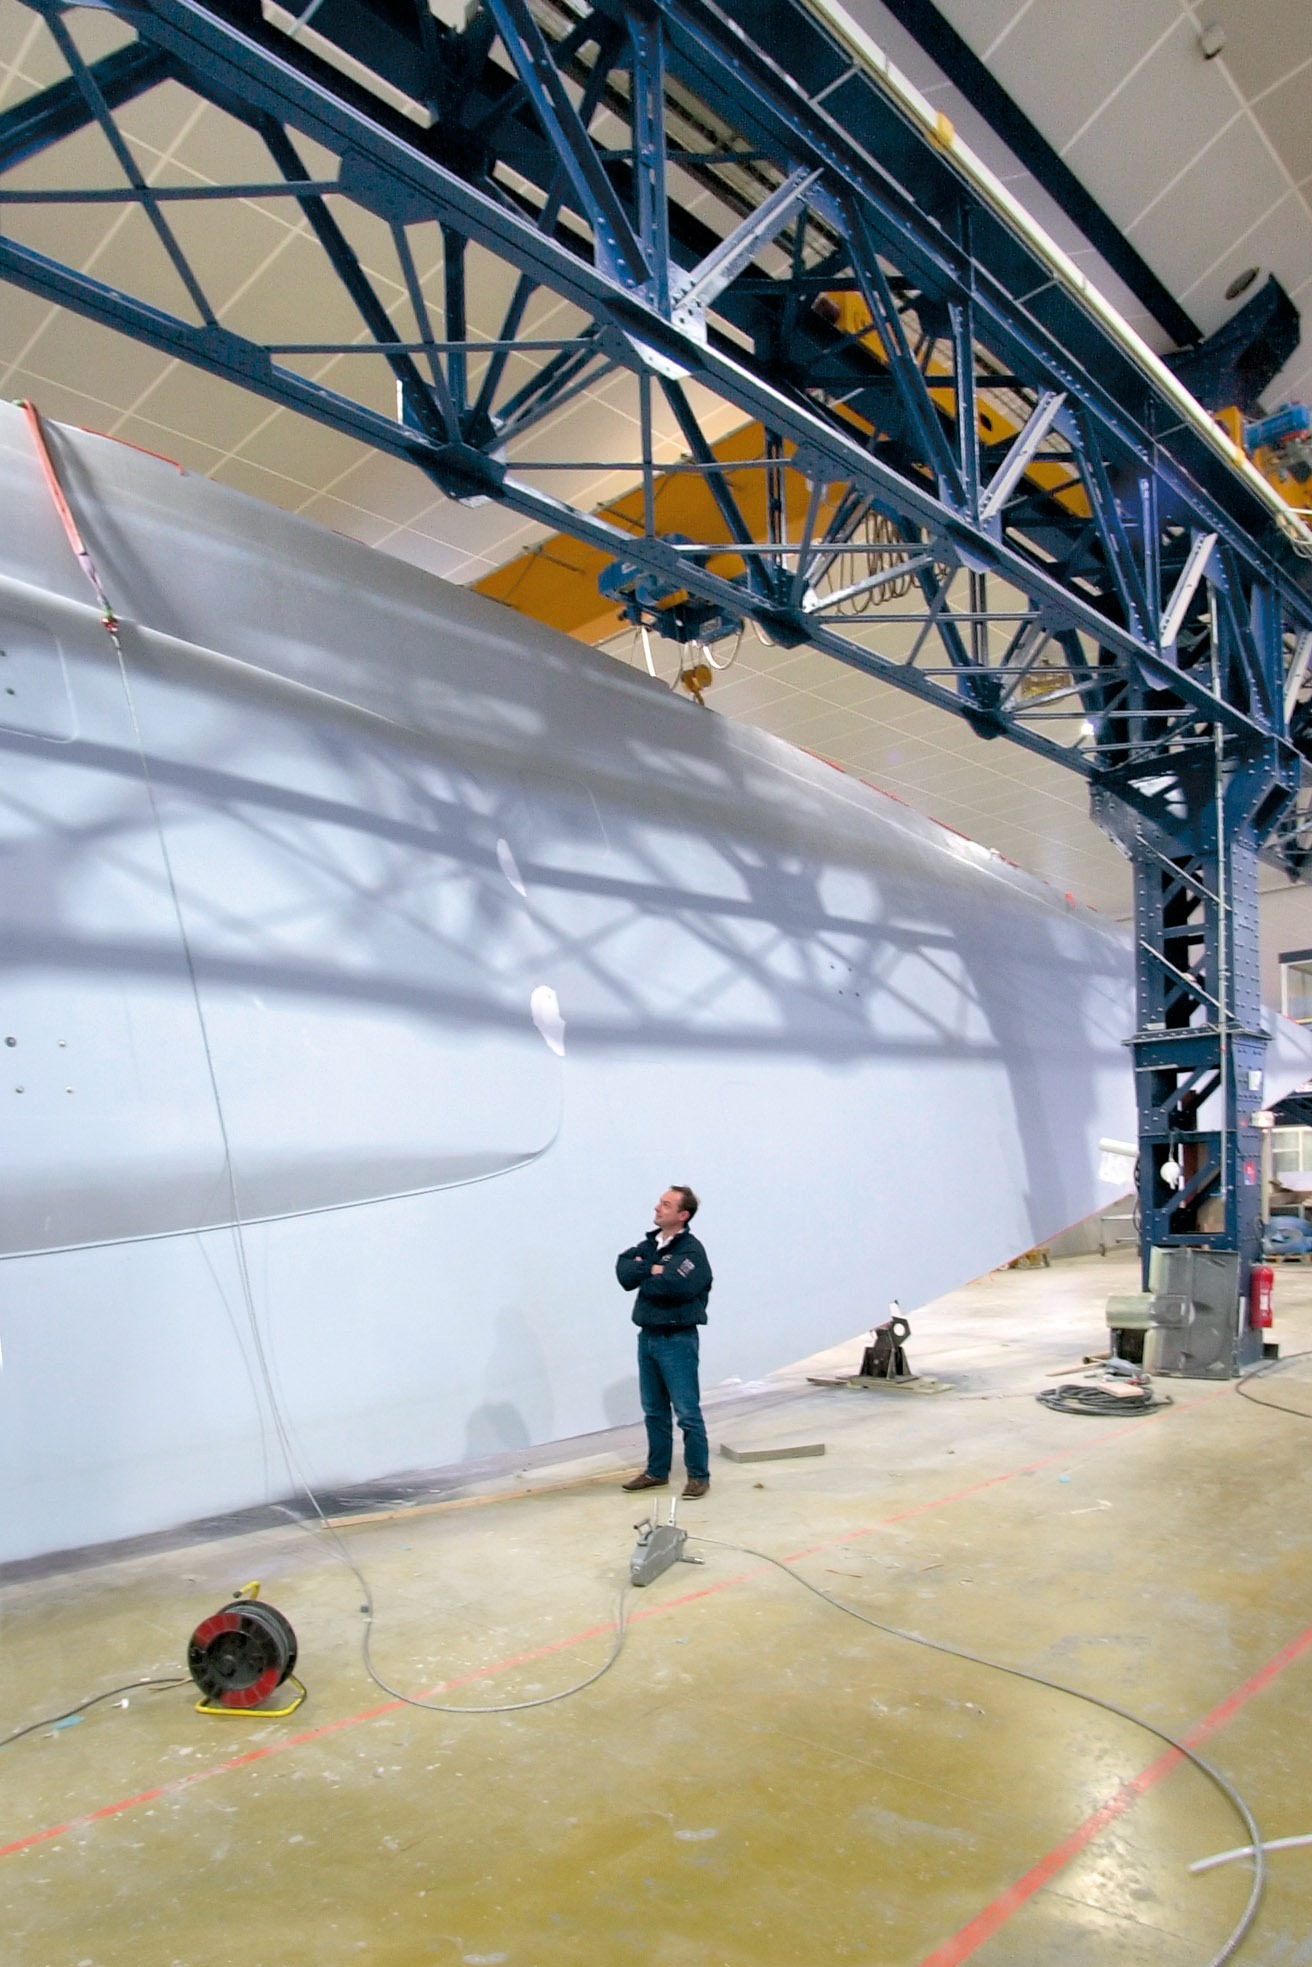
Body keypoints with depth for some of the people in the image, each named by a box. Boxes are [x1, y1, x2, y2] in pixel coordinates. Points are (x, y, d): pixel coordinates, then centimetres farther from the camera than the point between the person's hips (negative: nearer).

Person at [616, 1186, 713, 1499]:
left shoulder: (691, 1250, -12)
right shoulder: (648, 1244, 10)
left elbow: (674, 1286, -28)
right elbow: (623, 1270, -3)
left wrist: (644, 1282, -11)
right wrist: (652, 1270, -17)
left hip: (678, 1340, -7)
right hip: (647, 1336, 7)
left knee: (687, 1412, -2)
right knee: (654, 1410, 16)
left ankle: (699, 1475, 10)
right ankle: (657, 1471, 28)